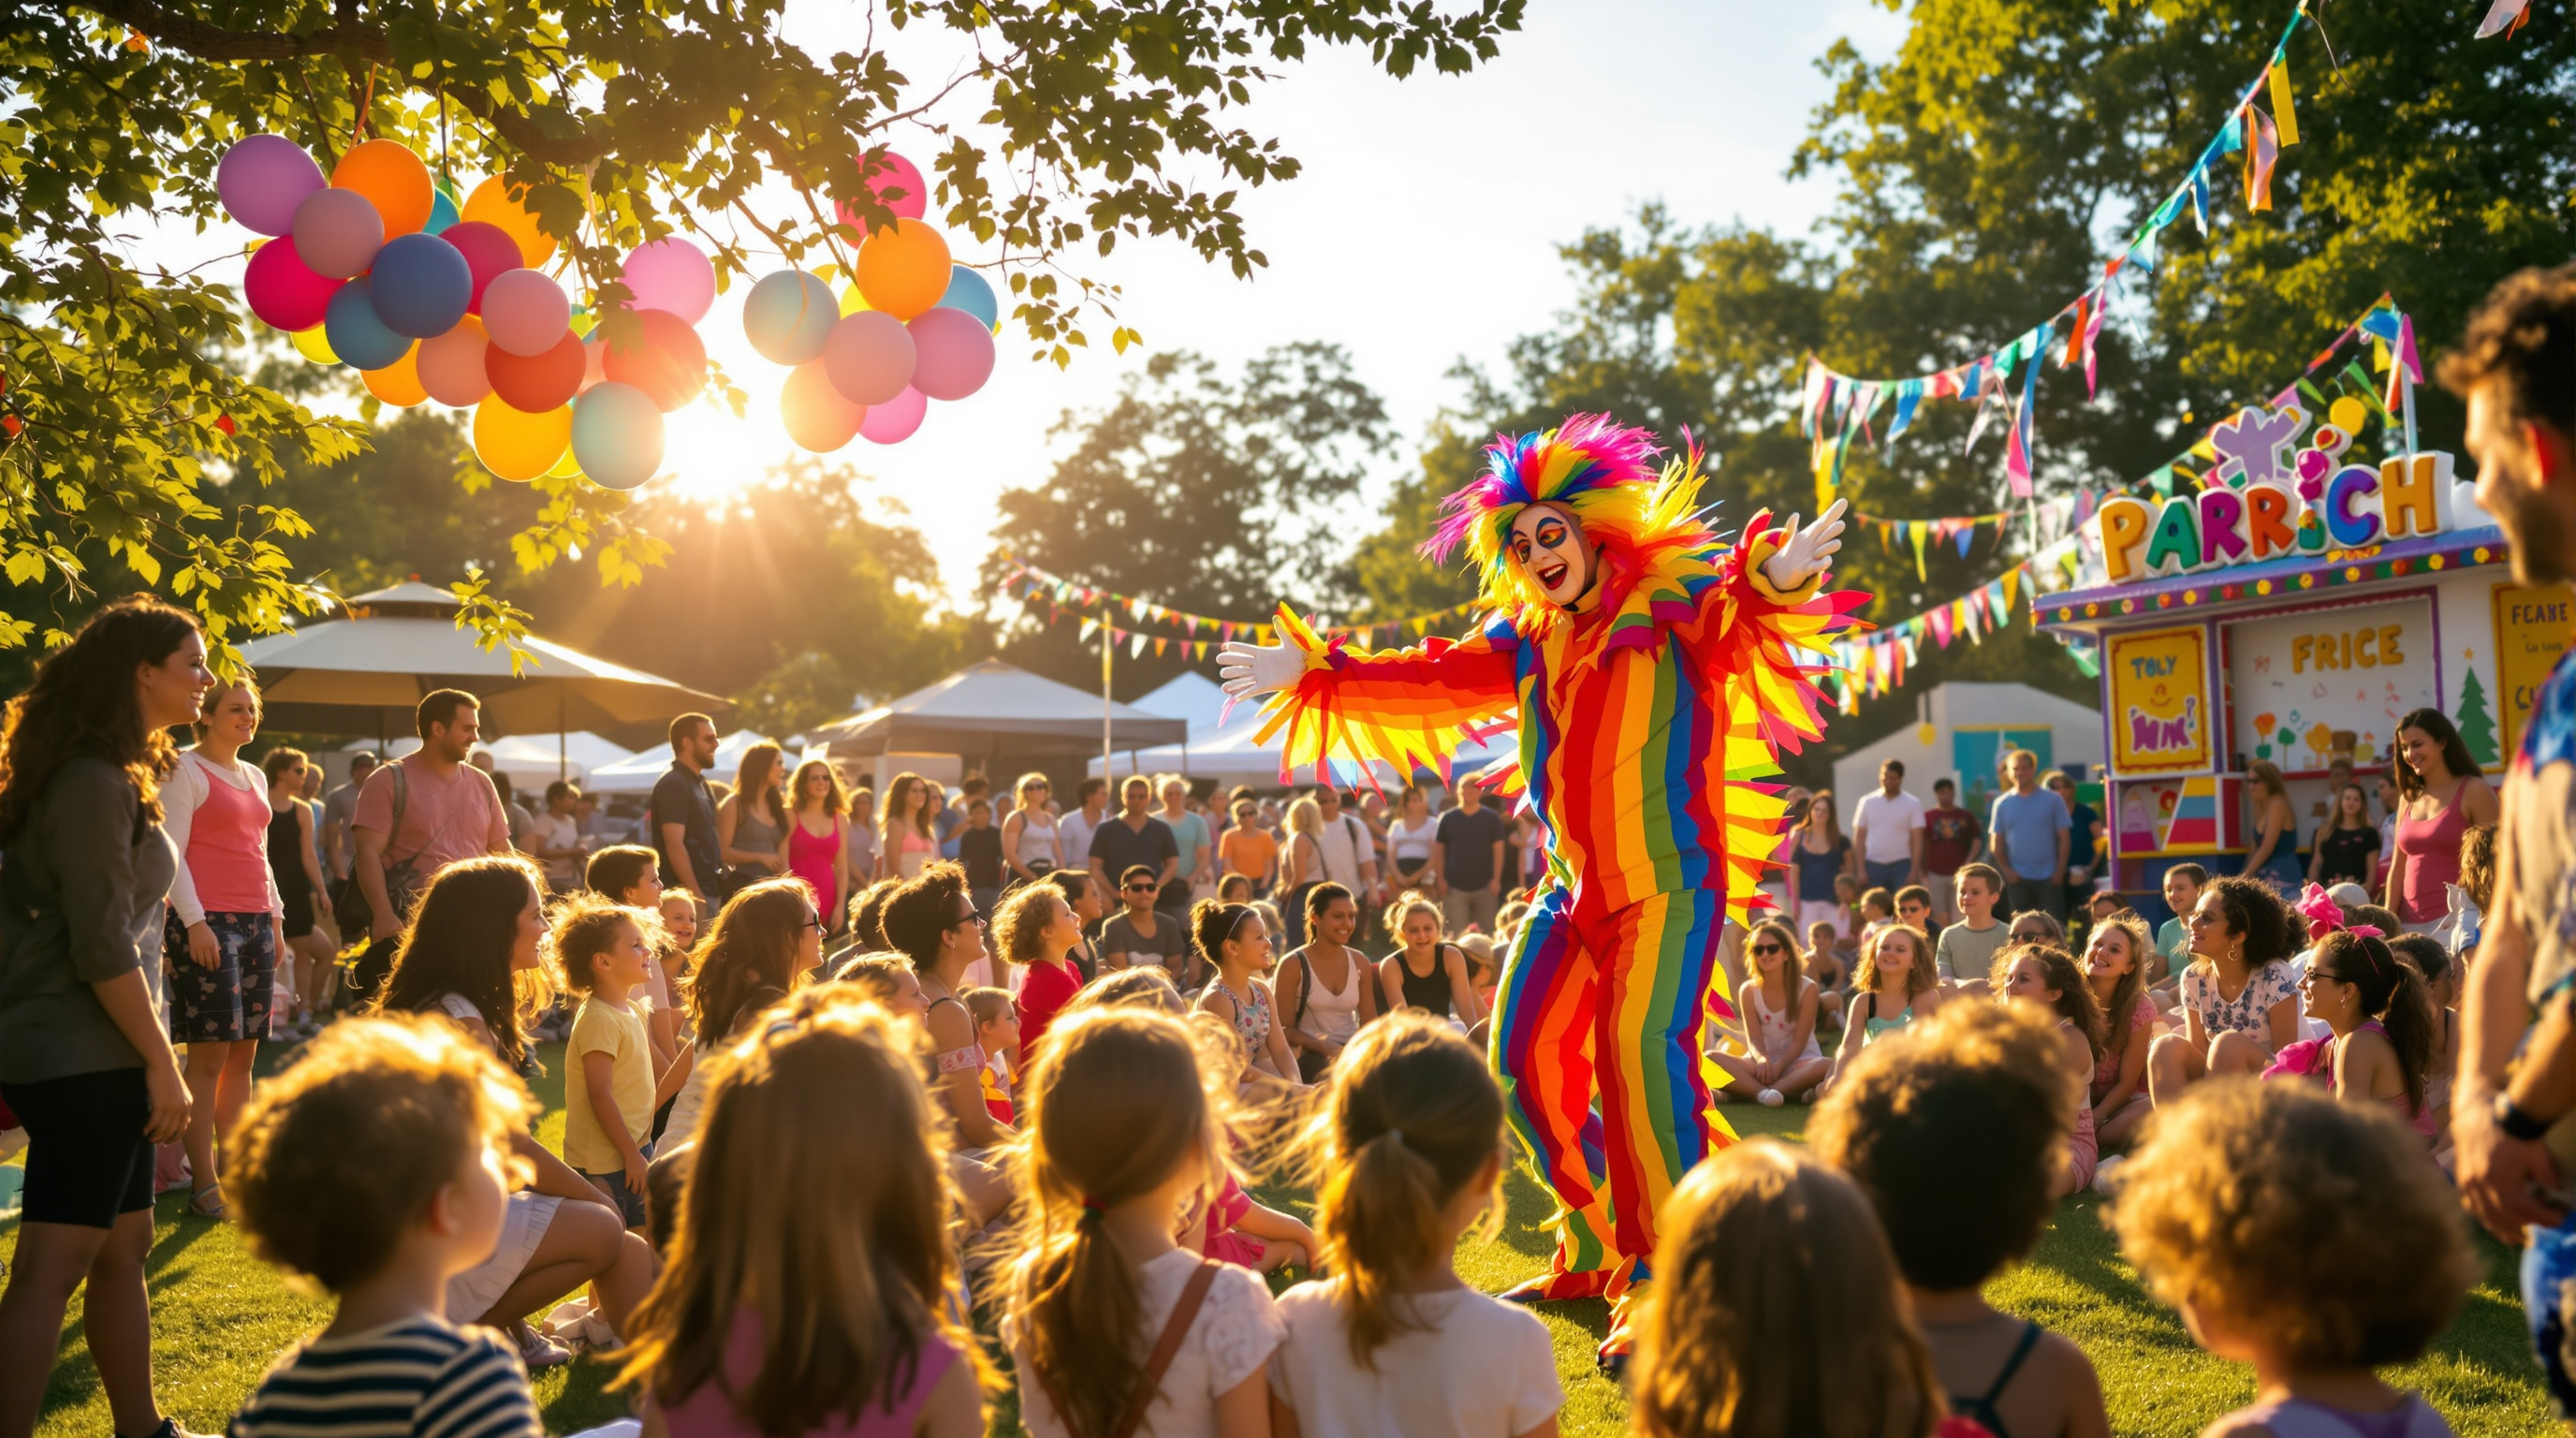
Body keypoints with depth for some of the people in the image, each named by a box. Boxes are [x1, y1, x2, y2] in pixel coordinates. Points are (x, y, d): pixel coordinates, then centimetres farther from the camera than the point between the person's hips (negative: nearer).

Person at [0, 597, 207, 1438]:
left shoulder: (108, 777, 15)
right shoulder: (94, 785, -16)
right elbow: (102, 948, -20)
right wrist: (163, 1064, -15)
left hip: (96, 1058, 10)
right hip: (81, 1058, -10)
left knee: (125, 1246, 16)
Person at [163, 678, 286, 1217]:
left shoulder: (255, 777, 19)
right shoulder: (185, 770, -2)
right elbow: (171, 852, -9)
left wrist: (276, 918, 17)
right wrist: (194, 922, -15)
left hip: (256, 924, 7)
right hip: (206, 923, -7)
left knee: (244, 1053, 7)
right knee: (210, 1052, -8)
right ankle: (203, 1183, -4)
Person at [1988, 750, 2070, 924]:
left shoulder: (2053, 800, 1)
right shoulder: (2002, 804, 5)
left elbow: (2064, 838, 0)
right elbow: (1997, 842, 6)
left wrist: (2060, 870, -7)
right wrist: (2006, 870, -4)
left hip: (2049, 877, -1)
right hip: (2017, 877, 1)